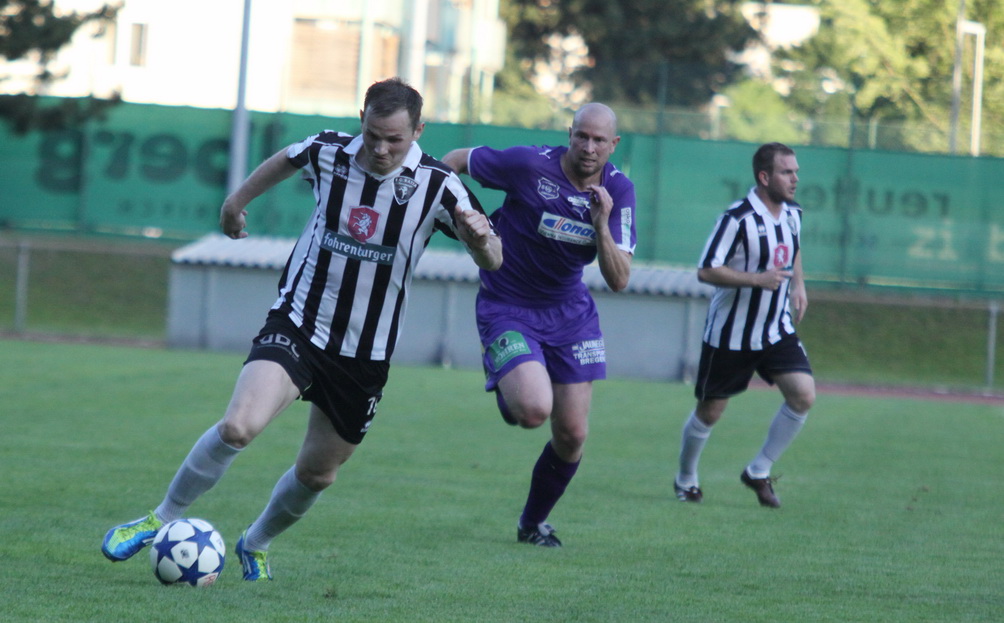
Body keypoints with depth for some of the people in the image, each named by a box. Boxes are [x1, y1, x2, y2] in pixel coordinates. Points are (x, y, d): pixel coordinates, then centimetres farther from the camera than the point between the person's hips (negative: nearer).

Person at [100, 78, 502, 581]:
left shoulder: (436, 186, -13)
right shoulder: (327, 152, -8)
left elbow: (491, 262, -13)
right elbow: (286, 160, 16)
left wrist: (480, 238, -36)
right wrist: (237, 200, 28)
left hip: (366, 355, 1)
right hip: (296, 326, -1)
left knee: (317, 474, 13)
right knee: (239, 426, -25)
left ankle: (256, 544, 42)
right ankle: (162, 520, -7)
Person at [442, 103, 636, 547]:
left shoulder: (619, 191, -7)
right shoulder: (529, 165, -19)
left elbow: (618, 281, -13)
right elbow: (454, 161, -4)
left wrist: (602, 226, -26)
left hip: (569, 311, 4)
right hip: (507, 308, -4)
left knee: (572, 435, 3)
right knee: (534, 409, -27)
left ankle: (534, 522, 29)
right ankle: (506, 393, 13)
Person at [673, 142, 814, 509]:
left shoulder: (792, 214, 3)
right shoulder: (737, 219, -20)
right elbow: (705, 271, -22)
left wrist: (798, 285, 14)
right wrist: (757, 279, -30)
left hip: (777, 330, 6)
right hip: (730, 335, -6)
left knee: (803, 395, -11)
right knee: (709, 411, 6)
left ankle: (759, 472, 5)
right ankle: (685, 479, 30)